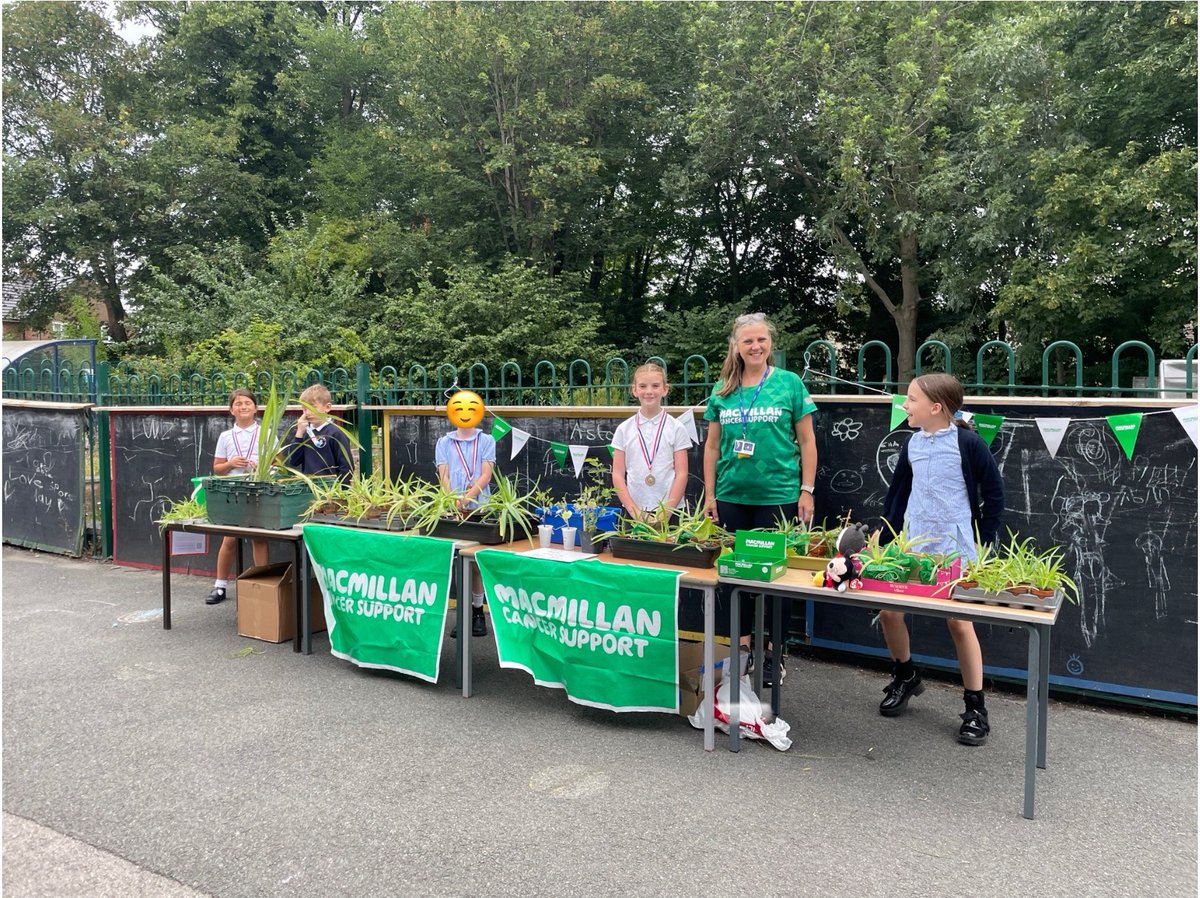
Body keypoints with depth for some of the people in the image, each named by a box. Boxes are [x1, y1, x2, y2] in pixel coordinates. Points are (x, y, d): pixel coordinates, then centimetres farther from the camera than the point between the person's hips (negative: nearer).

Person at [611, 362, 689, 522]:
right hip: (633, 513, 1)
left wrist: (667, 510, -10)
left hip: (670, 511, -1)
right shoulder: (624, 429, 4)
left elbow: (681, 474, -2)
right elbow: (618, 474, 2)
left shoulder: (676, 428, 0)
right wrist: (634, 511, -7)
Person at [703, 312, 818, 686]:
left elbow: (807, 441, 1)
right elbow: (712, 445, 11)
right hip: (731, 496, 3)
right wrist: (710, 494, 7)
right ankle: (742, 646, 23)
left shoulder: (790, 383, -1)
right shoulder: (723, 390, 7)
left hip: (778, 496, -3)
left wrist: (807, 491, -4)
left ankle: (771, 654, 17)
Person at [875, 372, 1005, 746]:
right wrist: (884, 537, 10)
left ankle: (975, 708, 15)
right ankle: (906, 676, 30)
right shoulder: (913, 443, 4)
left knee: (960, 623, 1)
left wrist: (982, 543, -6)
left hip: (955, 549, -5)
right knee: (889, 611, 4)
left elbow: (994, 494, -6)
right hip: (912, 546, 5)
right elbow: (897, 492, 13)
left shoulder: (968, 443, -12)